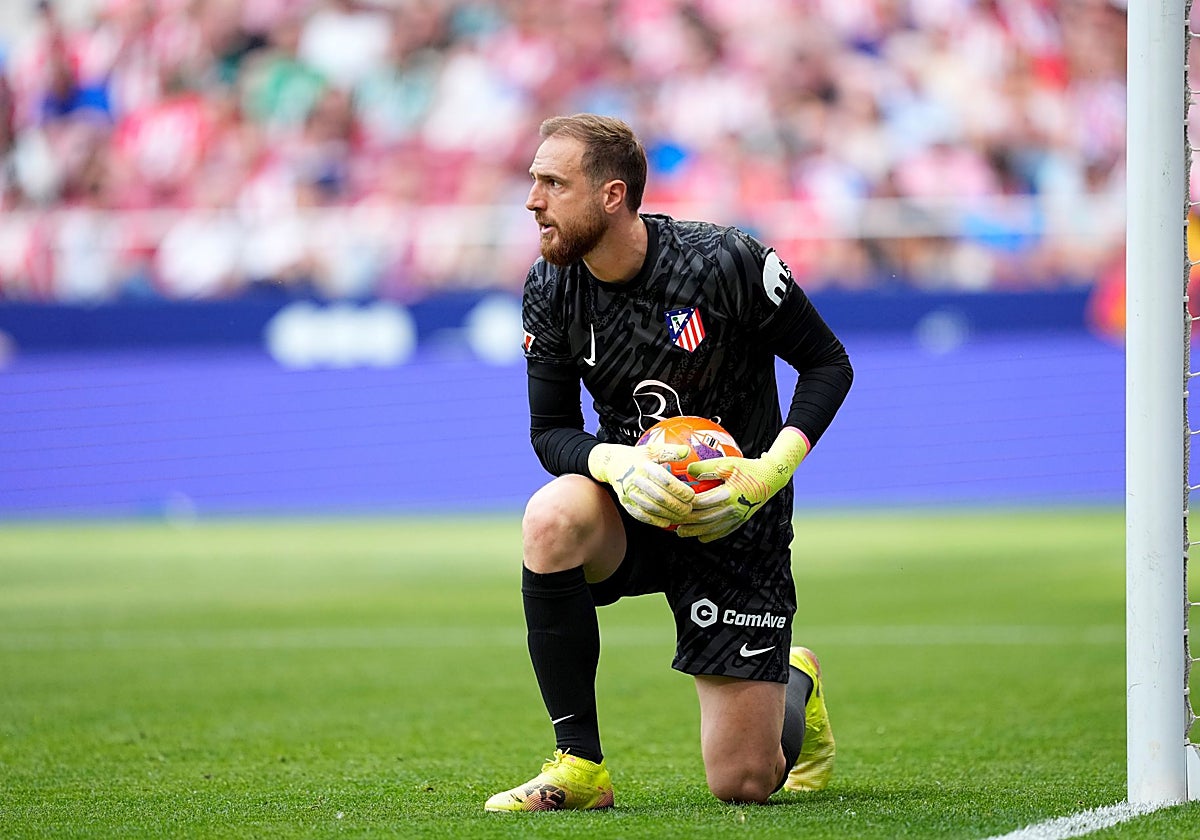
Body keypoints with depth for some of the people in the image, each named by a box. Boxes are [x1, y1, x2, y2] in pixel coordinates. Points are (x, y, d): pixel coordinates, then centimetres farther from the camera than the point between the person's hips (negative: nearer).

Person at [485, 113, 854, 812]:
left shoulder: (725, 262, -18)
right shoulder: (550, 290, -7)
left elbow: (829, 364, -7)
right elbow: (551, 431, -2)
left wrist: (772, 471, -22)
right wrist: (618, 463, -25)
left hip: (738, 519, -3)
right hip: (633, 505, 3)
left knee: (743, 784, -6)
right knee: (552, 517, -36)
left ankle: (795, 687, 34)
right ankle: (580, 766, -23)